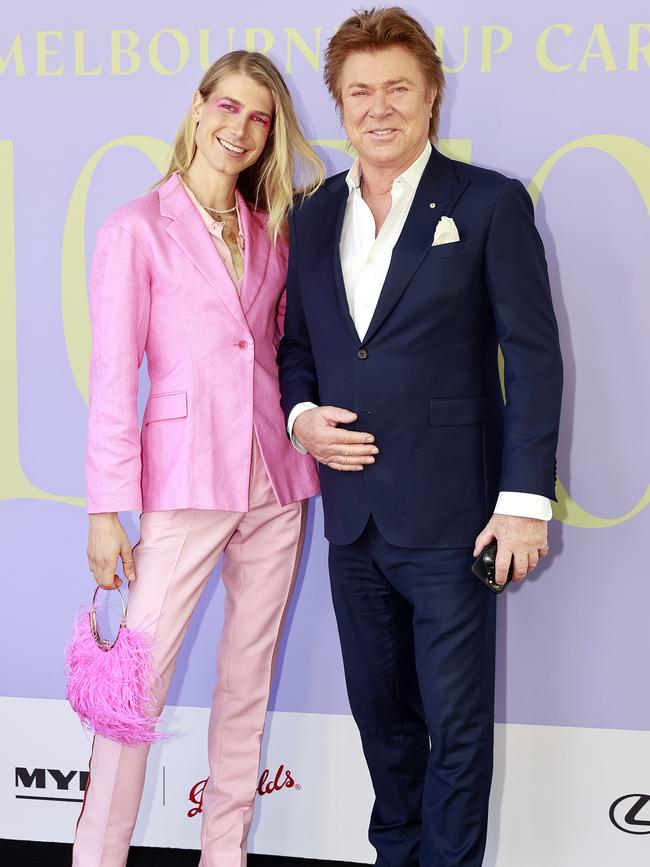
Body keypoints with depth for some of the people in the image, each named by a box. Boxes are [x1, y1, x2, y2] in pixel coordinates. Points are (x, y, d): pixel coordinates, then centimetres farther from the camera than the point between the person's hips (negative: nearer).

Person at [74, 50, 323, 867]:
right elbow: (113, 377, -6)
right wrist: (108, 507, -9)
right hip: (186, 480, -5)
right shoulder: (136, 228, -3)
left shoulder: (271, 230, 11)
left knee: (248, 677, 10)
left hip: (274, 481, 5)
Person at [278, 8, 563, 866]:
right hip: (352, 518, 5)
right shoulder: (313, 215, 11)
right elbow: (295, 343, 18)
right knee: (381, 710, 17)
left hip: (449, 520, -5)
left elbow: (534, 357, -7)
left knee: (457, 725, 4)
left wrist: (524, 500, -13)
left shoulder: (490, 204, -4)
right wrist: (301, 415, -4)